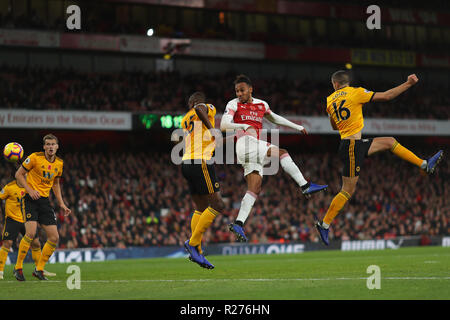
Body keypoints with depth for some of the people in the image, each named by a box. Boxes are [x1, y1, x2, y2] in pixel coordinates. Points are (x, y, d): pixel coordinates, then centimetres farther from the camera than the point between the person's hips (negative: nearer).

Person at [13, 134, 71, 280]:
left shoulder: (59, 163, 8)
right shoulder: (35, 157, -9)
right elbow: (19, 174, -4)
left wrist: (62, 204, 16)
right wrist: (30, 190, -17)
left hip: (45, 200, 6)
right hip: (31, 199, -6)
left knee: (54, 237, -2)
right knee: (31, 232, -22)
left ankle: (39, 269, 12)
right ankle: (18, 267, -7)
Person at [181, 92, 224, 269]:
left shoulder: (185, 119, 23)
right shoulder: (209, 108, 3)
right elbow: (200, 109, -21)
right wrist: (212, 129, -14)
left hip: (187, 163, 8)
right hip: (201, 163, -8)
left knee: (201, 208, 12)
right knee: (217, 205, -6)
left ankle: (196, 252, 6)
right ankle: (193, 242, -9)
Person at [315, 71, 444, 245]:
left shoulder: (329, 101, 8)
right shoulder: (356, 93, -10)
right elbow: (386, 96, -8)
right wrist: (408, 84, -2)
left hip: (356, 144, 8)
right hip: (352, 147, -8)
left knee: (390, 142, 17)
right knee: (348, 191, -3)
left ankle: (425, 165, 21)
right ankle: (324, 224, -1)